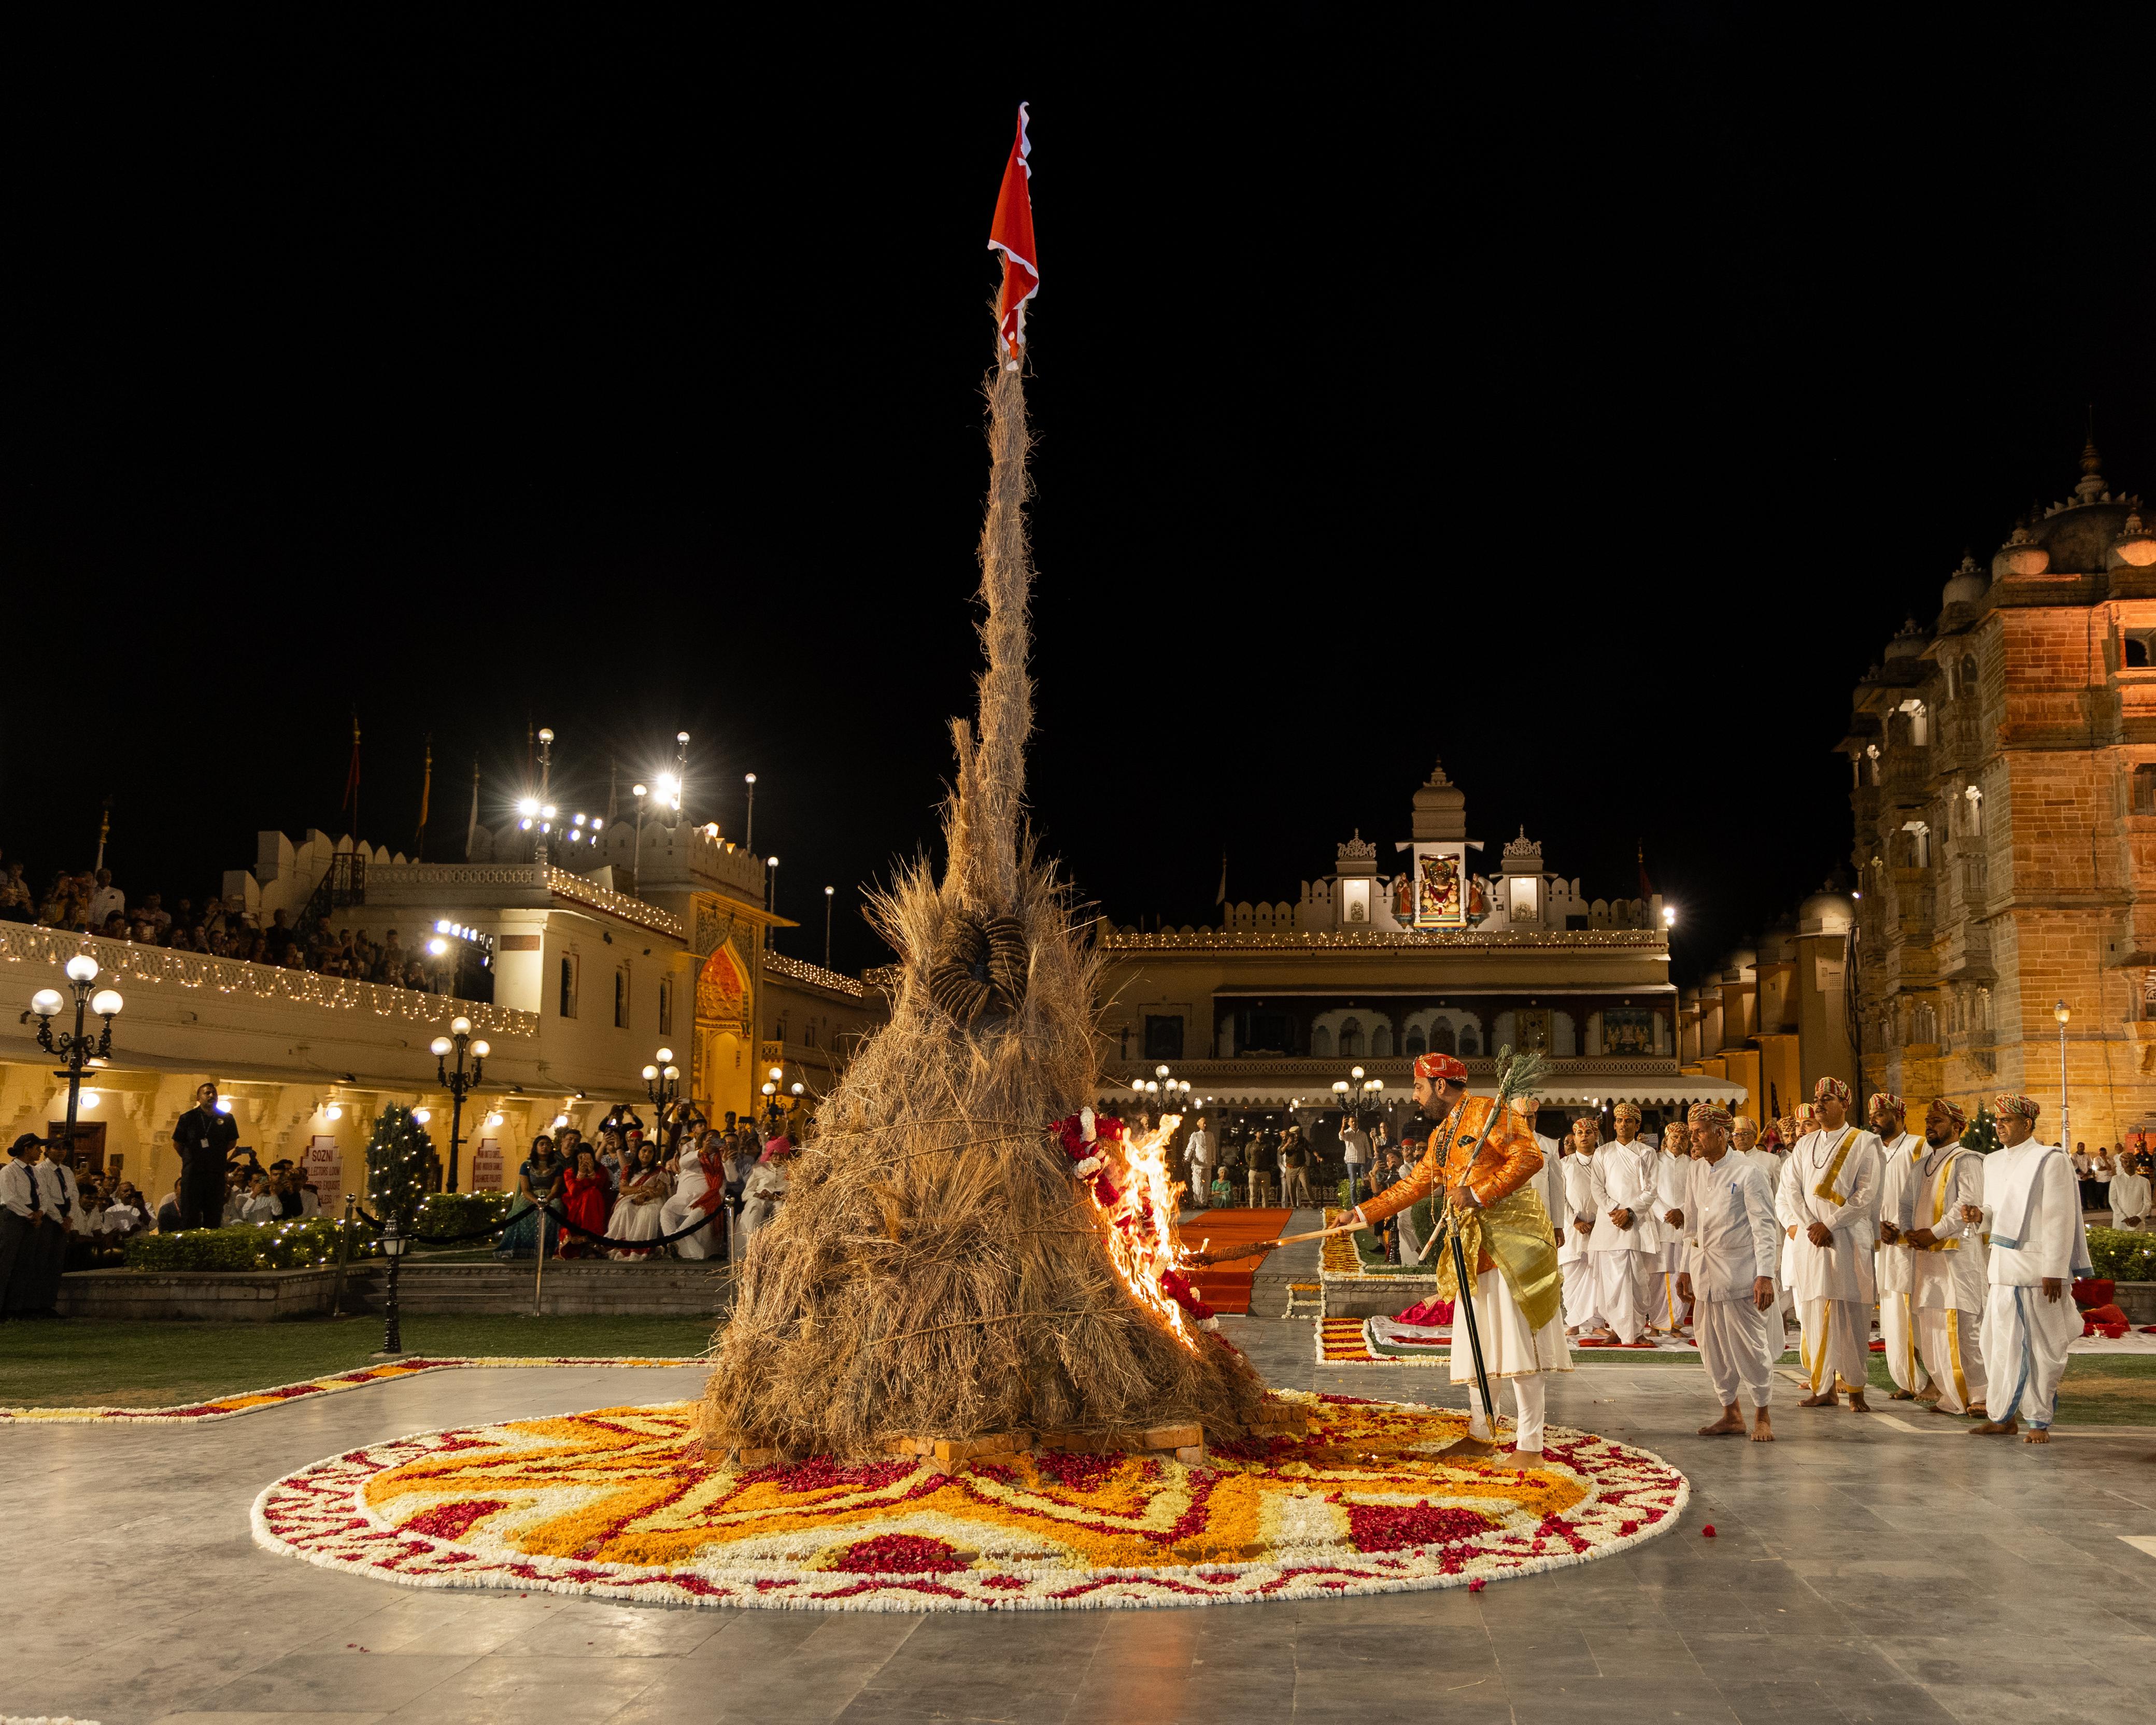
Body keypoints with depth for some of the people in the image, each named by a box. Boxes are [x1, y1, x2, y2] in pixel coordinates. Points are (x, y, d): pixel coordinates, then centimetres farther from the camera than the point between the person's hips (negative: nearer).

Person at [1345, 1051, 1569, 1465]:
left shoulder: (1486, 1111, -9)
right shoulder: (1441, 1137, 19)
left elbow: (1530, 1156, -19)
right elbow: (1414, 1185, 24)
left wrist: (1479, 1193, -20)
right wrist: (1363, 1213, 20)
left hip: (1512, 1240, -9)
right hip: (1474, 1246, 9)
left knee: (1517, 1341, -9)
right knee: (1476, 1342, 12)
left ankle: (1530, 1445, -5)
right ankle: (1481, 1435, 23)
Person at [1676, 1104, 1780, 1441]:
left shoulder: (1746, 1171, -9)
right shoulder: (1694, 1170, 10)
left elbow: (1765, 1226, -10)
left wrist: (1765, 1275, -16)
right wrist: (1686, 1268, 15)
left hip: (1738, 1271, -6)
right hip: (1704, 1273, 6)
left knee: (1749, 1345, -2)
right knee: (1712, 1347, 9)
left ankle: (1762, 1416, 13)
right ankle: (1731, 1416, 21)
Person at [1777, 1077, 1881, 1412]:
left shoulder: (1864, 1143, 2)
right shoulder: (1805, 1145, 15)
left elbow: (1866, 1195, -6)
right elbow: (1789, 1190, 8)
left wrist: (1829, 1224, -11)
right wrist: (1808, 1227, -7)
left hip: (1849, 1239, -4)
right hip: (1809, 1242, 4)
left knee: (1851, 1318, -4)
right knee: (1814, 1316, 3)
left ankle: (1856, 1391, 3)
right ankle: (1824, 1389, 9)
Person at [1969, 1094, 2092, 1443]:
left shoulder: (2050, 1160, -7)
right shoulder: (1994, 1162, 14)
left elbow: (2059, 1218, -11)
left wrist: (2054, 1271, -16)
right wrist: (1979, 1213, 0)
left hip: (2039, 1267, -6)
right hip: (2003, 1266, 7)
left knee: (2041, 1345, 0)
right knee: (2002, 1342, 8)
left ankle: (2039, 1422, 8)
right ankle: (2004, 1417, 15)